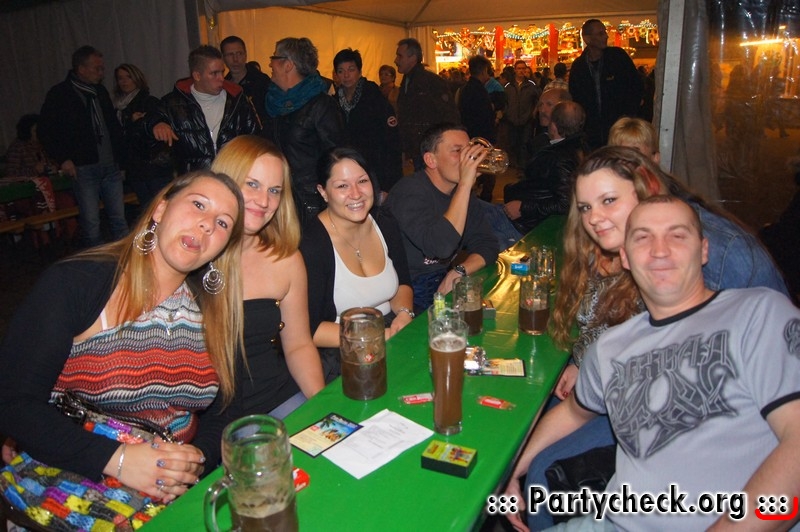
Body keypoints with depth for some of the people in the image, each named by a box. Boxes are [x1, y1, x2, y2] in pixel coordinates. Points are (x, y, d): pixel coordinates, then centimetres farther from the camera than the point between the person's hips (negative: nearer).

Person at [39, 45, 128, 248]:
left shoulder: (100, 91, 15)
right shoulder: (59, 94, -1)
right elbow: (45, 131, 0)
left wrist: (119, 155, 10)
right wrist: (63, 159, -8)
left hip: (111, 166, 5)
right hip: (84, 168, -4)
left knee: (119, 219, 5)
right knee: (91, 223, -2)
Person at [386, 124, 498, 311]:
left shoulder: (462, 191, 8)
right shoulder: (410, 191, -18)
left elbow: (487, 245, 4)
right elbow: (441, 247, -33)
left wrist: (459, 271, -16)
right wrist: (465, 185, -30)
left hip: (443, 282, 8)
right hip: (407, 291, -8)